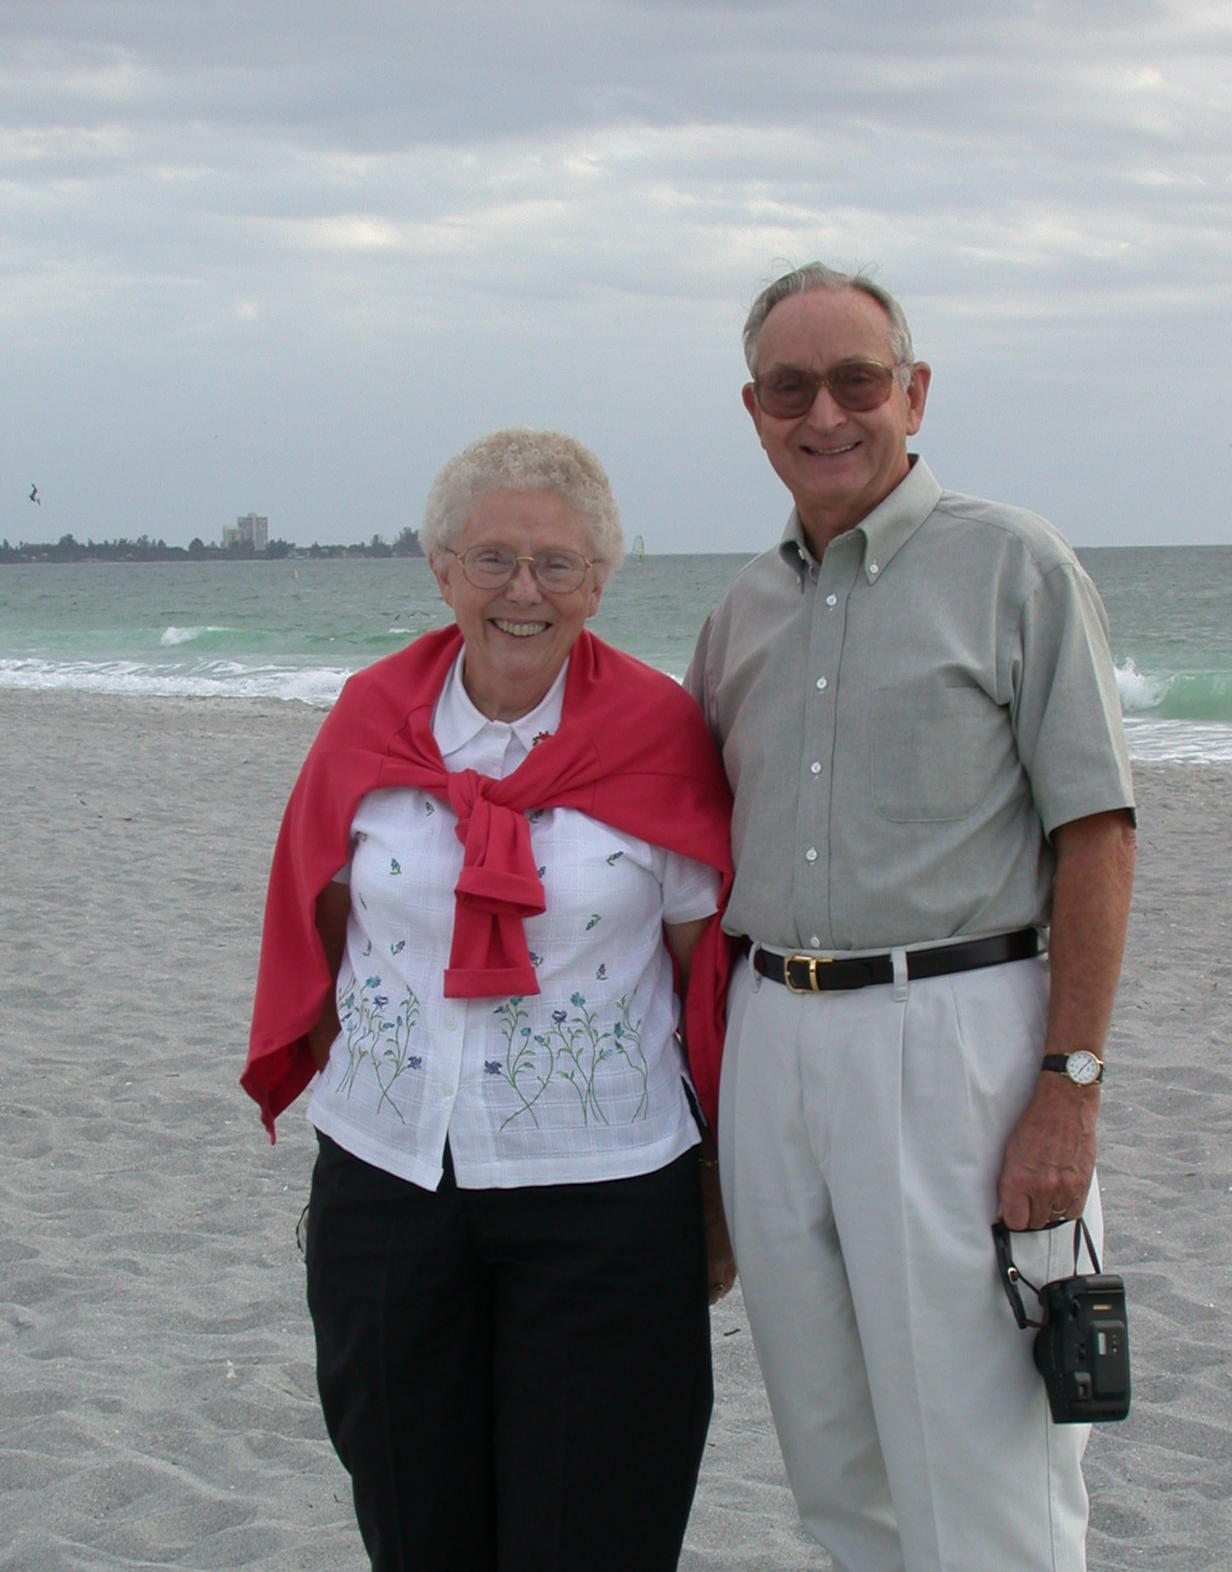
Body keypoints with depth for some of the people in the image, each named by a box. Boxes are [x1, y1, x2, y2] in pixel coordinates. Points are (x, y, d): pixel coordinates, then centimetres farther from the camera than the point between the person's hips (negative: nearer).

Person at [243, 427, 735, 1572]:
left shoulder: (661, 731, -6)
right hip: (384, 1175, 3)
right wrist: (338, 1098, 14)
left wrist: (724, 1197, 1)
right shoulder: (371, 720, 1)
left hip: (604, 1195, -2)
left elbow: (709, 968, -1)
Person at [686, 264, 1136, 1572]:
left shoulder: (1012, 565, -2)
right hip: (772, 1038, 6)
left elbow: (1095, 834, -7)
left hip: (954, 1034, -6)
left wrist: (1070, 1087, -14)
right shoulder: (744, 611, 14)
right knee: (837, 1467, 14)